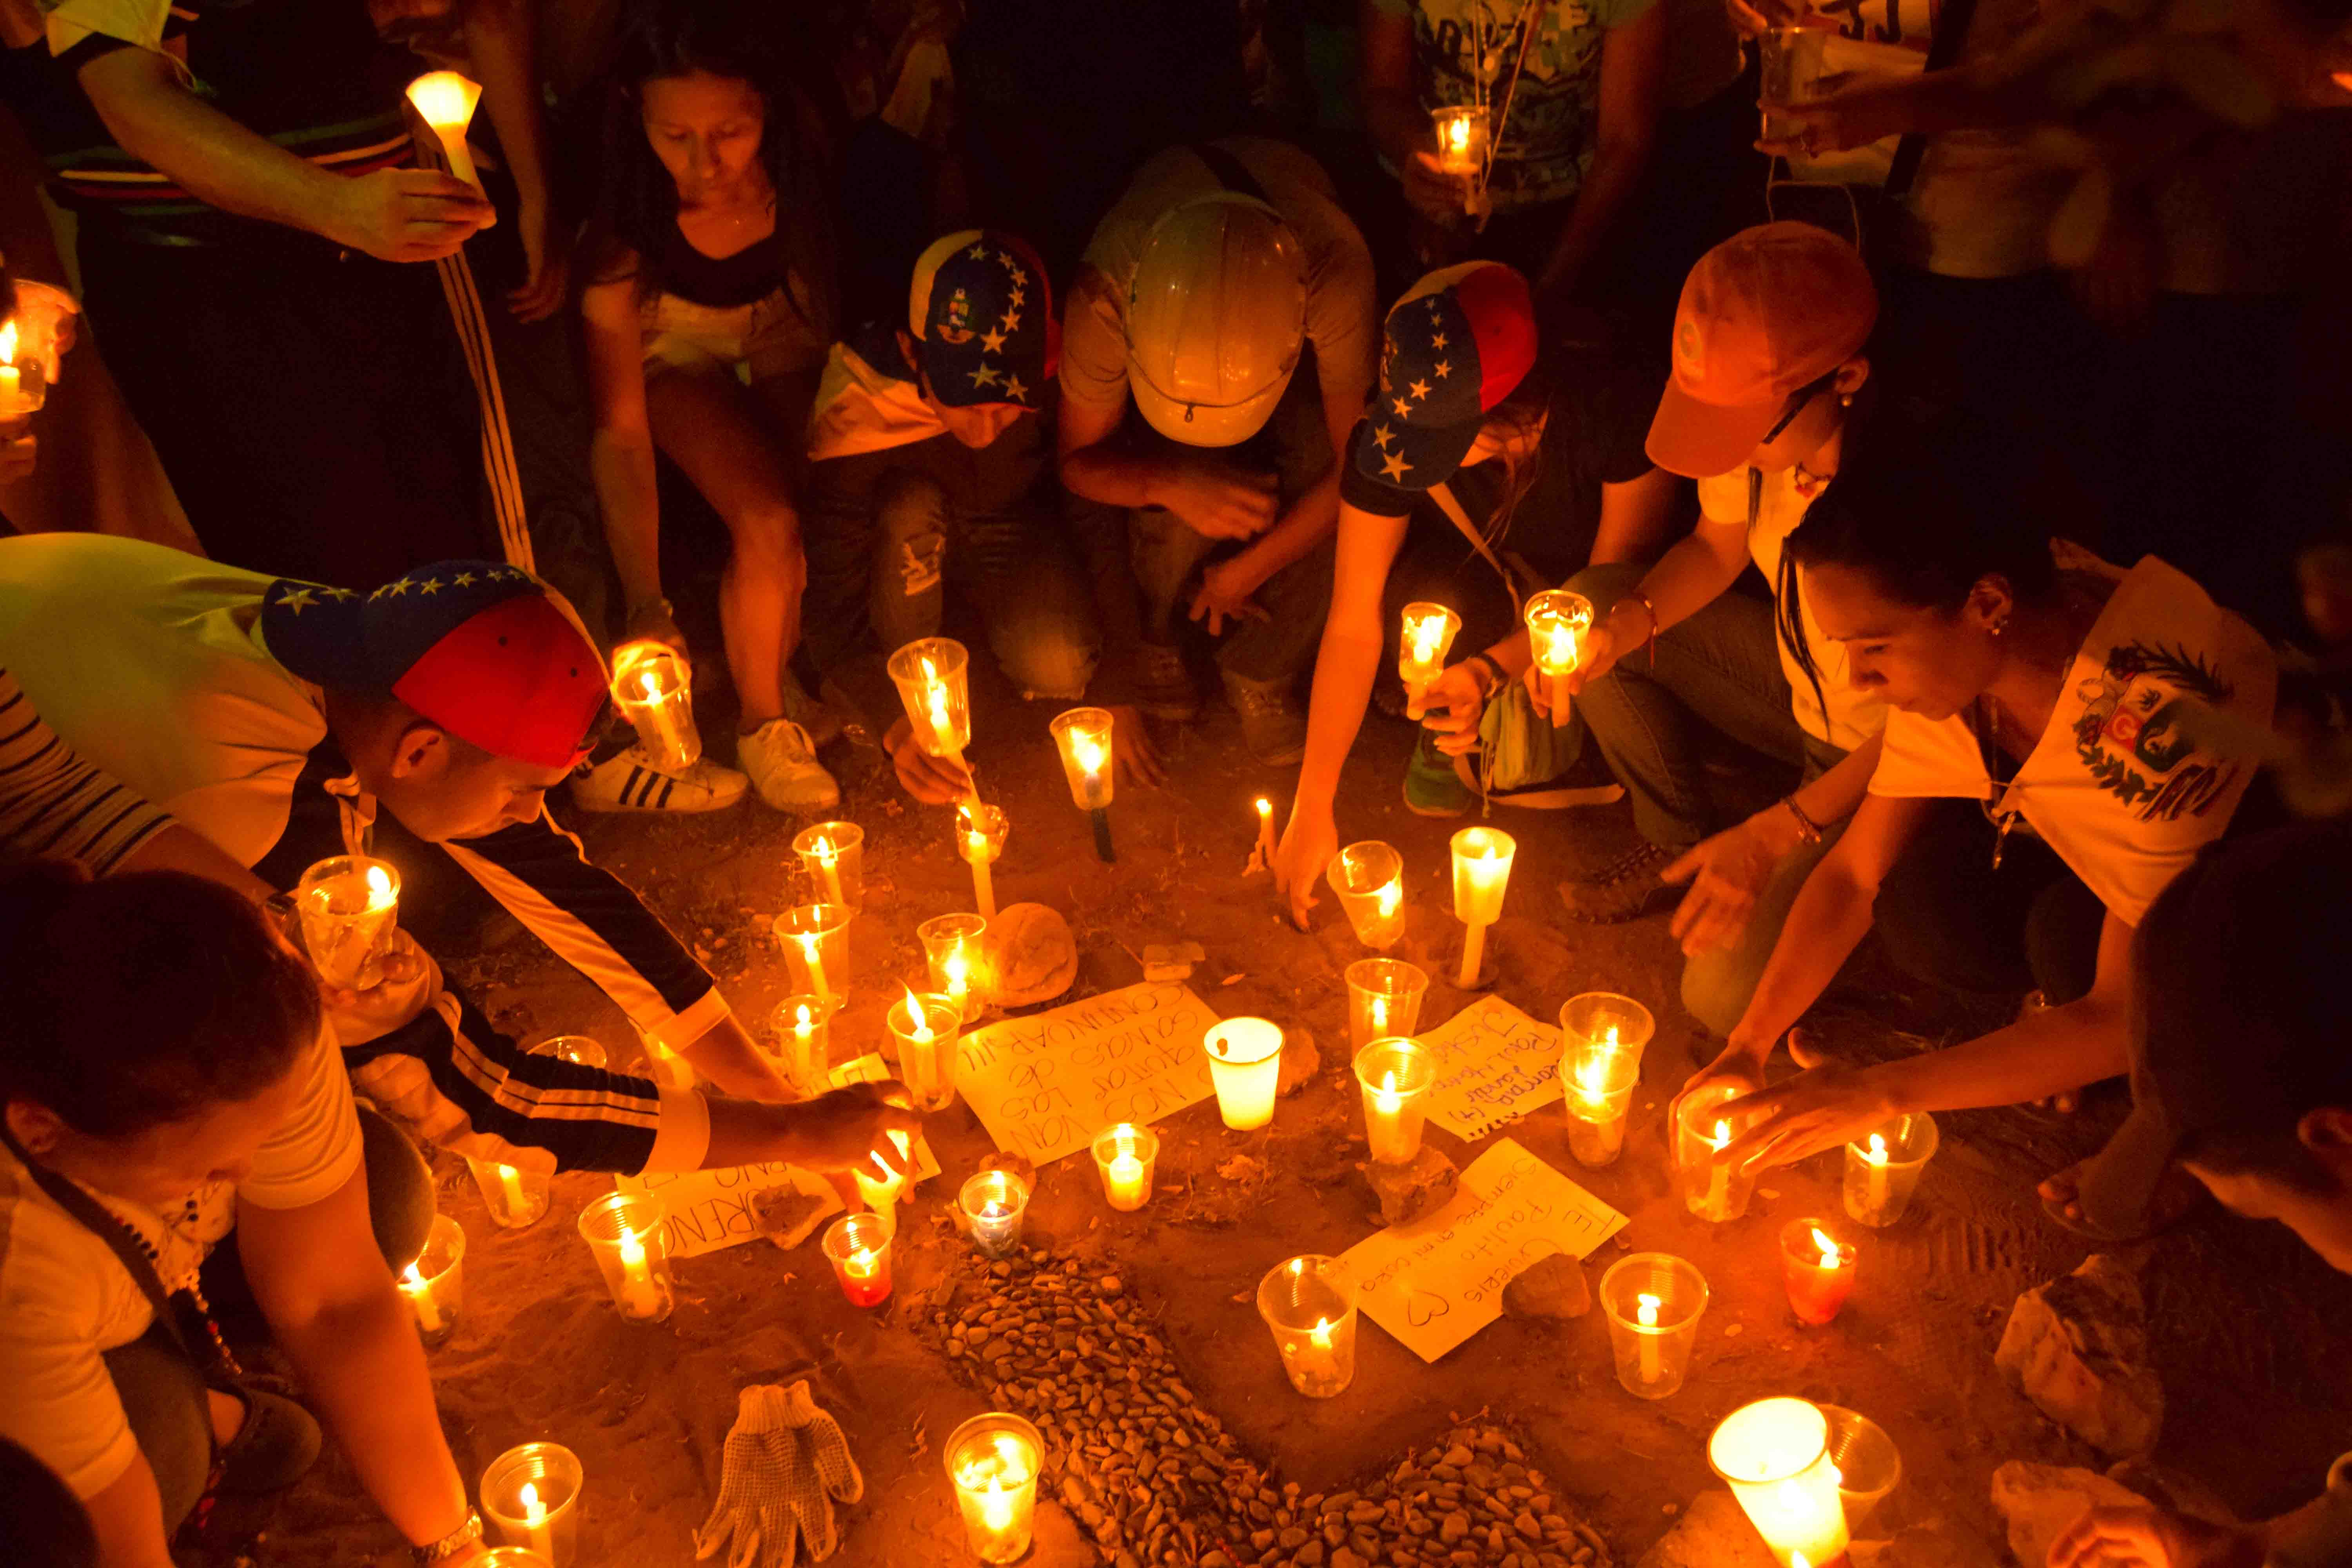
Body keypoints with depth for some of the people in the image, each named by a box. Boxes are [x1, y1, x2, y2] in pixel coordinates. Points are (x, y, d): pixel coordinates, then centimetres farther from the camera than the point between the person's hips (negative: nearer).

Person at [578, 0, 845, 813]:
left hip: (793, 345, 3)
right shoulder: (627, 225, -32)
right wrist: (646, 602, -39)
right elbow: (620, 432, -31)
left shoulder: (810, 179, -28)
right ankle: (763, 723, -2)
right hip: (679, 356, -2)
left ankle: (780, 679, 9)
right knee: (769, 521, -25)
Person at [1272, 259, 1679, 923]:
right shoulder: (1398, 431, -28)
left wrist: (1492, 669, -38)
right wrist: (1312, 811, -23)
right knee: (1424, 593, -33)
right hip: (1492, 580, 3)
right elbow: (1353, 626, -23)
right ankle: (1450, 728, 1)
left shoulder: (1617, 405, -36)